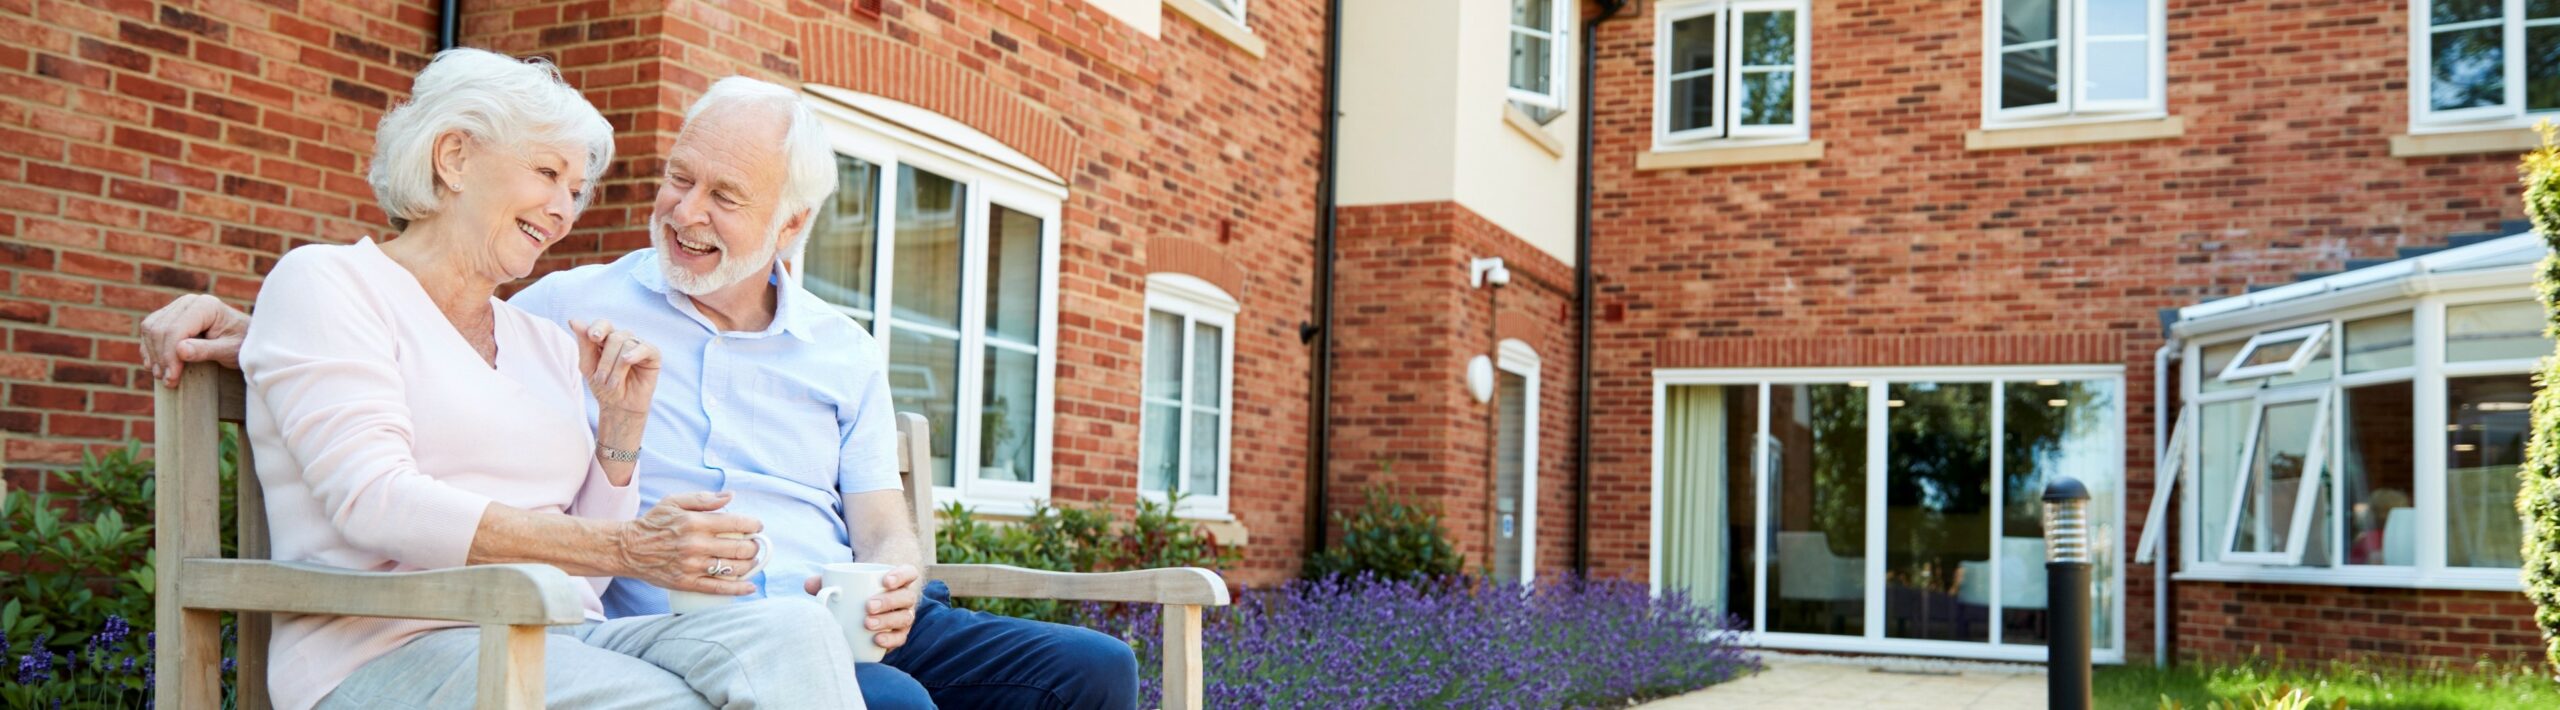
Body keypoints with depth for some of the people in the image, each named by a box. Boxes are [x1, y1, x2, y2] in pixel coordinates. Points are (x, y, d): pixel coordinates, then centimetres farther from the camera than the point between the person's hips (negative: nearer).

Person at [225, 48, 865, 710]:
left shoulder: (548, 344, 22)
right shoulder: (322, 281, 6)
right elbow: (375, 504, -12)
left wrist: (621, 425, 4)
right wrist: (623, 547, -20)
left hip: (560, 642, 6)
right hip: (394, 649, -5)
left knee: (793, 631, -26)